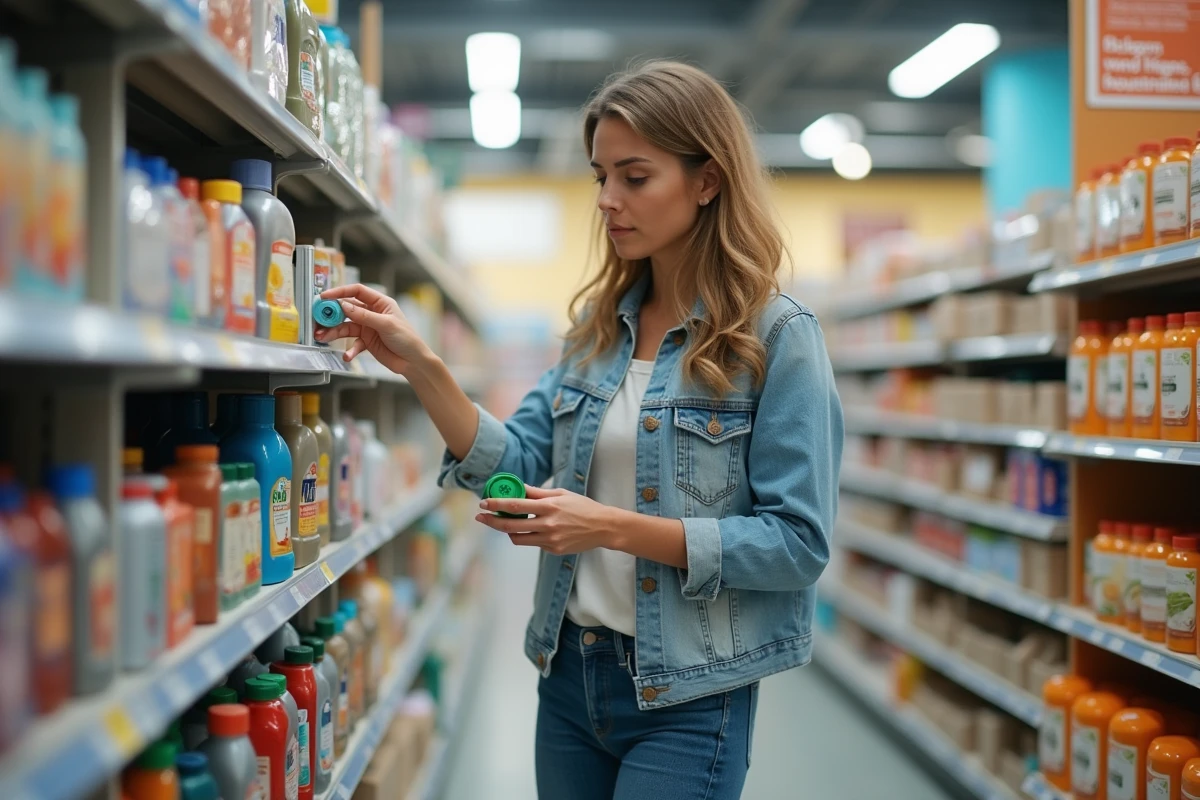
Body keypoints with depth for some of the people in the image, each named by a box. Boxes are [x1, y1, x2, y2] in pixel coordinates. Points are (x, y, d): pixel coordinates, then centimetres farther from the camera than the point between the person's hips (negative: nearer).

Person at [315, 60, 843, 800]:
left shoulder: (777, 337, -12)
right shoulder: (600, 323, 6)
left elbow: (798, 543, -16)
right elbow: (519, 461, 1)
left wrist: (616, 528, -22)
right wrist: (421, 366, -12)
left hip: (686, 699, -5)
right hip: (571, 672, 6)